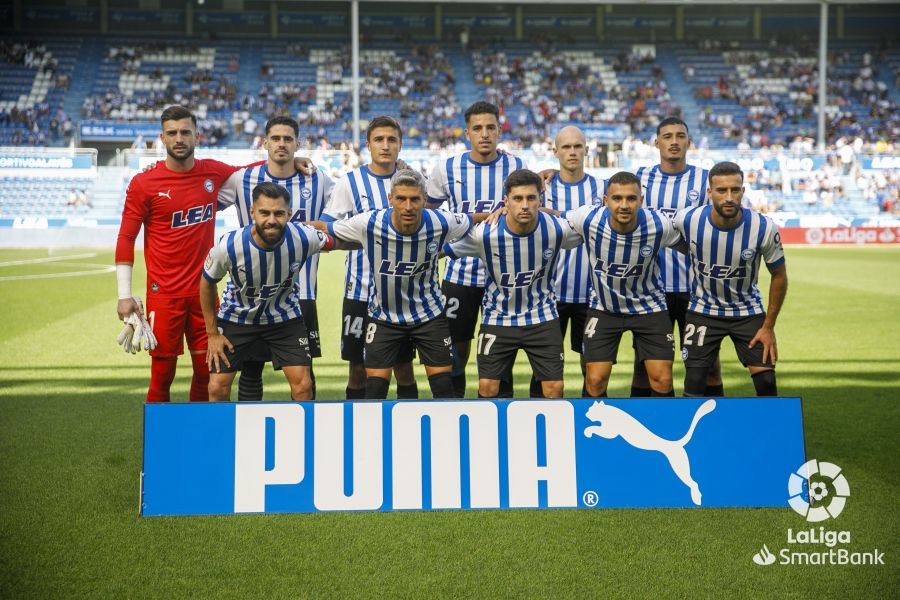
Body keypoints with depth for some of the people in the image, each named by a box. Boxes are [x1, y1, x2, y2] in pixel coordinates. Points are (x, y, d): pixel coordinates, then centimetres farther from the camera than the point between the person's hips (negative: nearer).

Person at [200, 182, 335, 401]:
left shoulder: (304, 238, -28)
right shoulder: (228, 246, -30)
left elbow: (332, 242, -2)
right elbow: (207, 284, -9)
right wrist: (212, 333, -5)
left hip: (285, 316, 1)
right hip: (237, 315, -1)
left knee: (303, 386, -9)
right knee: (217, 389, -5)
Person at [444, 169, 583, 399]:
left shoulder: (557, 229, -17)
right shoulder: (484, 233, -21)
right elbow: (442, 249, -8)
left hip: (542, 317, 1)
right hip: (497, 318, -1)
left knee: (554, 388, -1)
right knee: (487, 387, -2)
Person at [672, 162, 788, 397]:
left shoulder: (764, 228, -22)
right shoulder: (687, 220, -21)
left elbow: (779, 276, -6)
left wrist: (769, 326, -5)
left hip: (748, 311, 0)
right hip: (703, 310, 0)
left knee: (766, 381, -7)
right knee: (694, 384, -5)